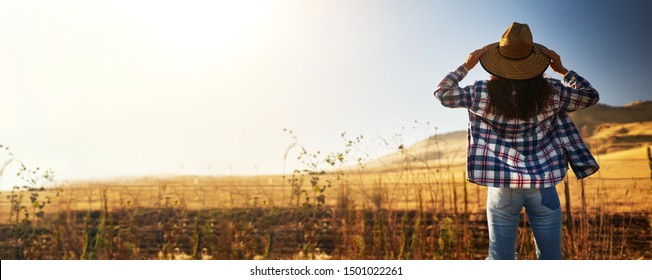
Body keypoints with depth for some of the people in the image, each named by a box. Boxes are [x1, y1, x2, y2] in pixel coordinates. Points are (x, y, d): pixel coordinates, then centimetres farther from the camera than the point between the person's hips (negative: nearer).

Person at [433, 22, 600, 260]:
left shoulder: (483, 93, -8)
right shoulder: (550, 92, -4)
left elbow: (442, 93, 4)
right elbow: (591, 96, 12)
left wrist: (466, 66, 6)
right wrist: (562, 70, 11)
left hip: (502, 187, 0)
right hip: (543, 187, 1)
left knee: (500, 259, 11)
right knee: (550, 258, 14)